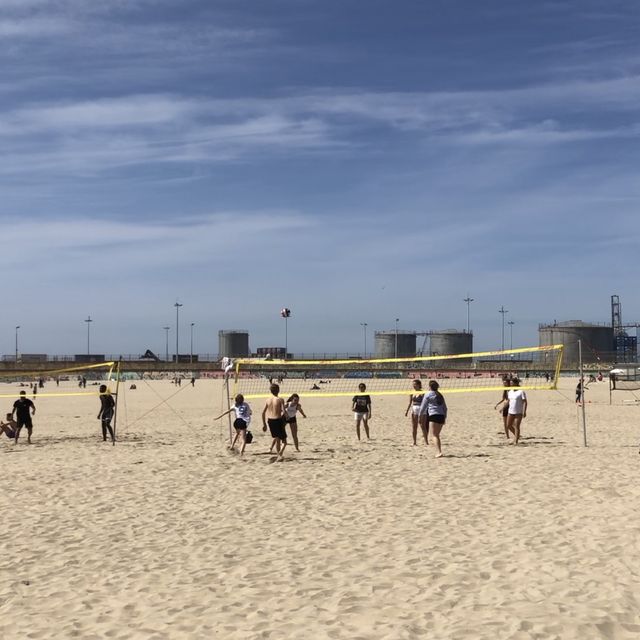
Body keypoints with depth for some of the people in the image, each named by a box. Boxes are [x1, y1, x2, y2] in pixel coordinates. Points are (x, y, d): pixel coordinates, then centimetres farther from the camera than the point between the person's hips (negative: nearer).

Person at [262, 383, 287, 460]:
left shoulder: (268, 400, 4)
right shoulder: (280, 400, -9)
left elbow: (263, 412, 5)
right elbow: (283, 412, -19)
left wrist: (264, 424, 12)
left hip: (270, 420, 5)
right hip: (278, 420, -5)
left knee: (276, 438, 20)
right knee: (284, 439, 6)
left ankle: (279, 455, 26)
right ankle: (280, 452, -19)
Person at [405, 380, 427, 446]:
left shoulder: (422, 392, -5)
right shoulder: (412, 392, 7)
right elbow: (410, 403, 12)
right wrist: (407, 411, 7)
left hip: (421, 410, -5)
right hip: (414, 409, 5)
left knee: (422, 426, -6)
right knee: (414, 426, 4)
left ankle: (426, 441, 2)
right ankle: (414, 442, 10)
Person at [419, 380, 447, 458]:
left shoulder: (428, 395, 0)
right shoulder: (440, 395, 19)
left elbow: (423, 406, 2)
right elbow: (445, 408, 21)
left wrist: (420, 414, 13)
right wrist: (444, 417, 25)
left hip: (433, 416, -6)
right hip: (441, 416, 6)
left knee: (434, 435, -7)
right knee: (437, 435, 17)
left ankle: (439, 452, -21)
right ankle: (438, 451, 18)